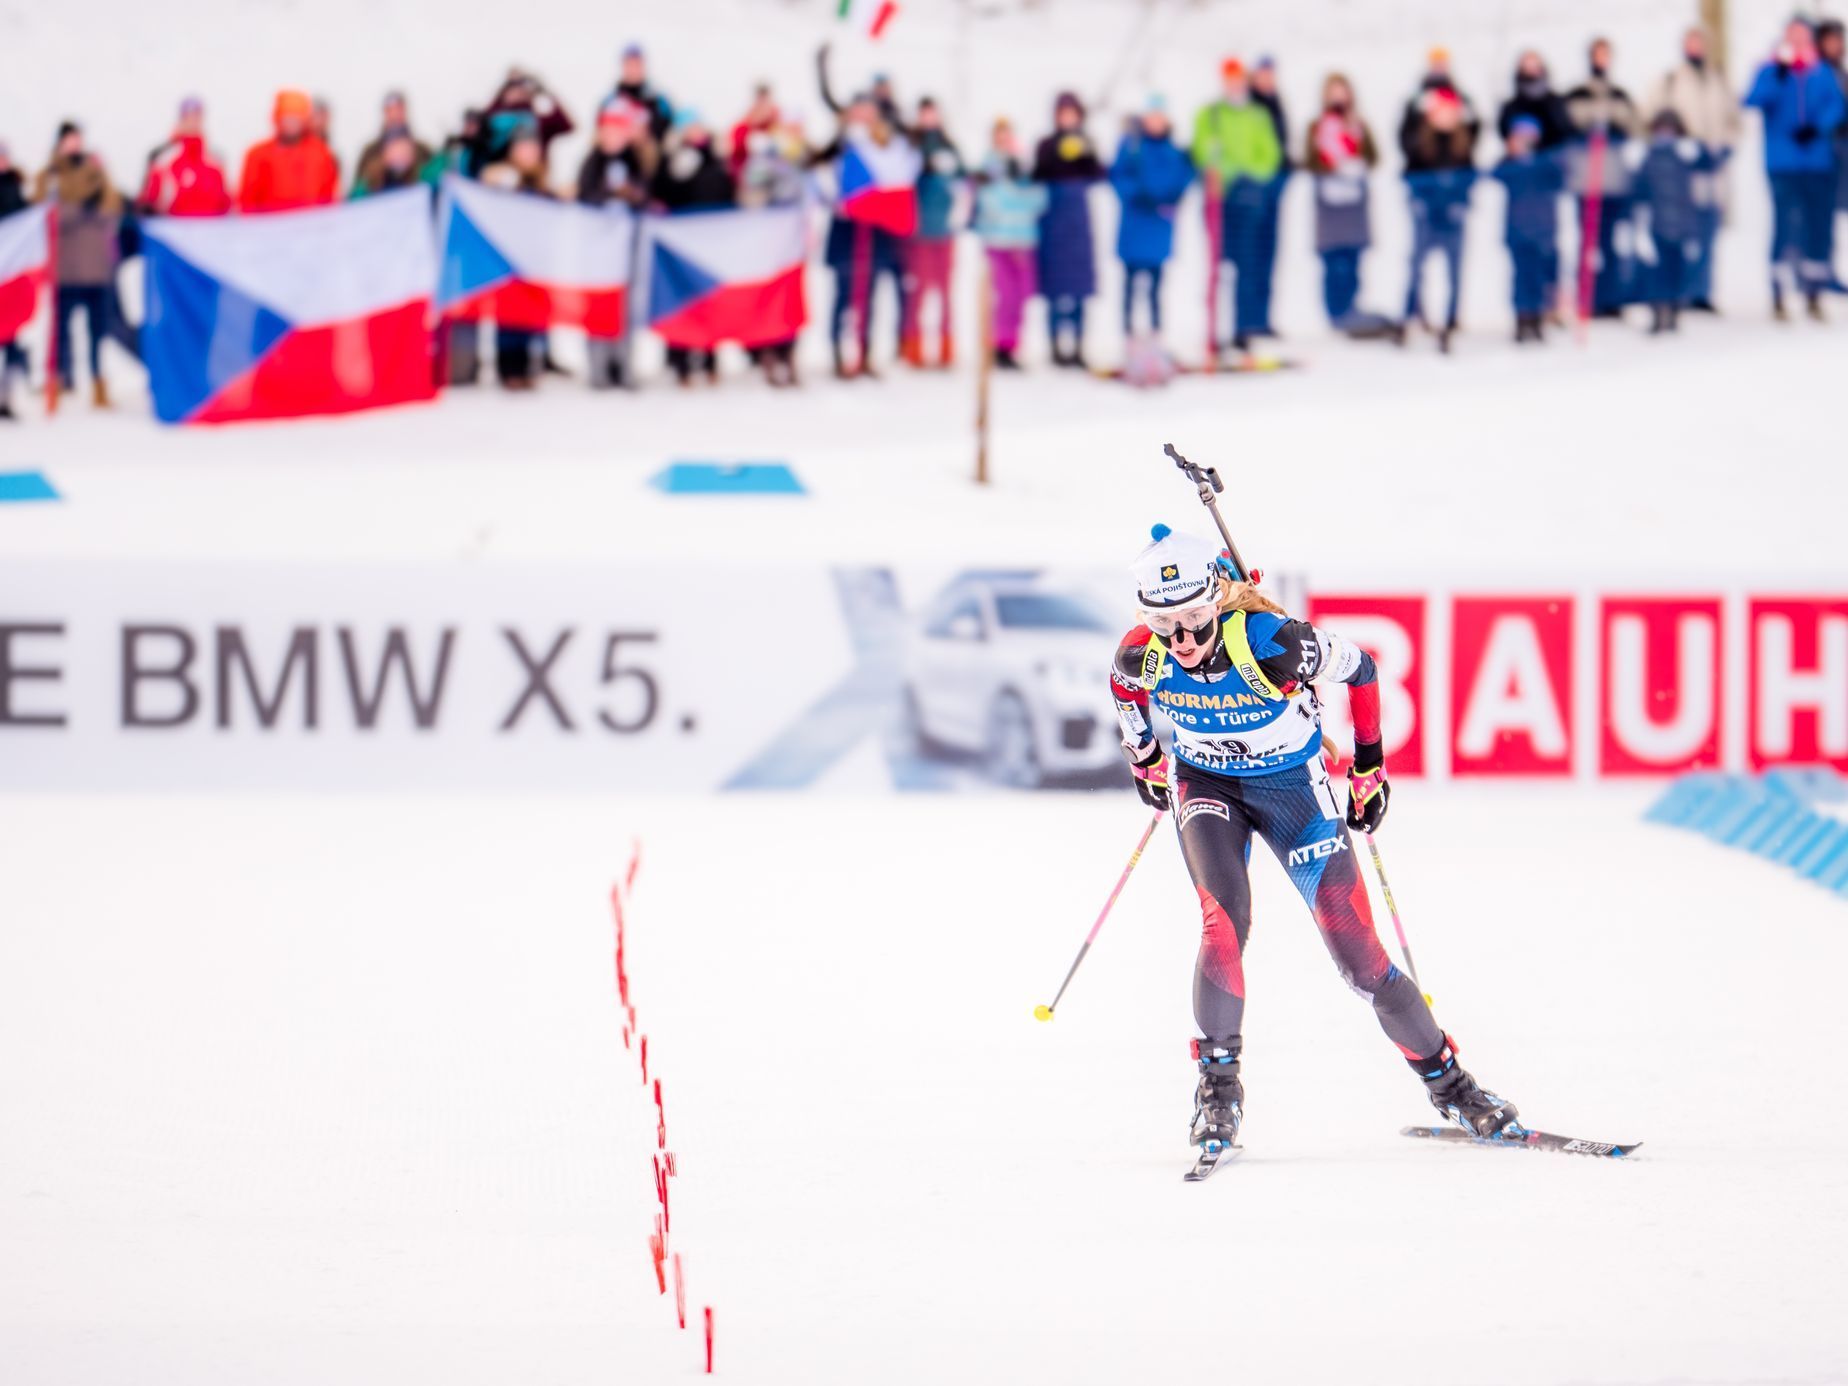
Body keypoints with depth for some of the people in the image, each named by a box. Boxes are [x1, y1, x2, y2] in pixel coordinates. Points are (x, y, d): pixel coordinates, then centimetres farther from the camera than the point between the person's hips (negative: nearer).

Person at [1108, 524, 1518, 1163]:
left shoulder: (1273, 643, -32)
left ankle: (1448, 1083, 13)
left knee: (1357, 953, -3)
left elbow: (1360, 669, -13)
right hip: (1205, 784, 2)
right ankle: (1218, 1085, -13)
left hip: (1292, 783, -2)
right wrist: (1145, 761, 19)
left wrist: (1369, 768, -3)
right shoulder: (1143, 657, -22)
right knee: (1225, 919, -25)